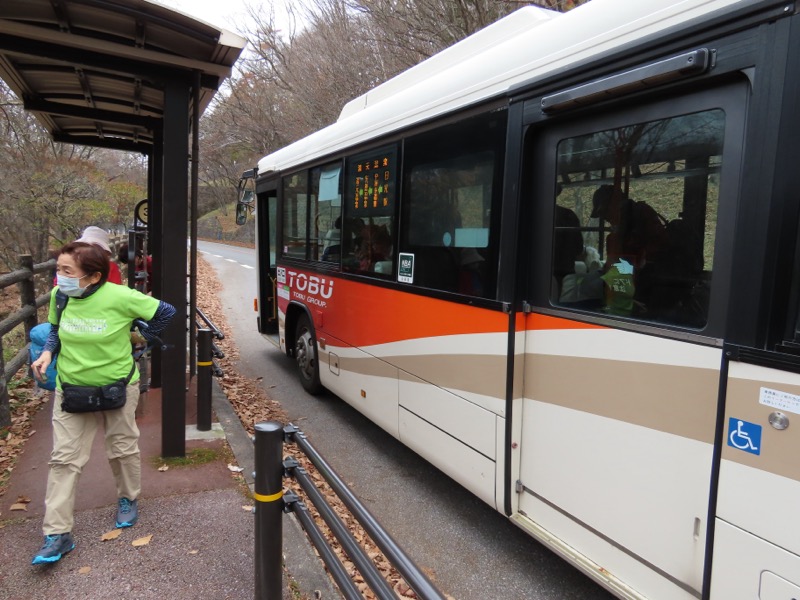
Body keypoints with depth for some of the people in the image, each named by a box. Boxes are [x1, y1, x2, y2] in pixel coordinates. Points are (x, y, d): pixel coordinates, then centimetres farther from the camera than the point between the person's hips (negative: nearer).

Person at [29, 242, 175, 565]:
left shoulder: (119, 297, -23)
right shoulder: (58, 296, -8)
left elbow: (166, 312, -13)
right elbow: (56, 329, 11)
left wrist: (143, 338, -4)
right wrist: (48, 352, -7)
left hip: (118, 385, -3)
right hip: (71, 387, 3)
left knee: (123, 448, 14)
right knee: (64, 458, 1)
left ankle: (128, 500, 40)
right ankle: (57, 534, 11)